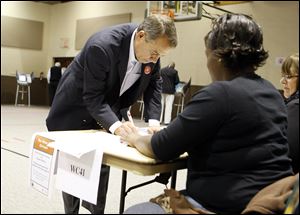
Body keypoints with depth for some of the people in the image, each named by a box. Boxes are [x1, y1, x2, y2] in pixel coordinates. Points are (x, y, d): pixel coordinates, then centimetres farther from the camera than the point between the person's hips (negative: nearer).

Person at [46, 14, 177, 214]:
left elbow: (154, 84, -4)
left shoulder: (152, 46, -16)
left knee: (101, 166, 10)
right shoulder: (103, 46, -36)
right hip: (76, 111, -5)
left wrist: (154, 121, -18)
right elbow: (93, 97, -31)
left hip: (108, 109, 5)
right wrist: (115, 125, -43)